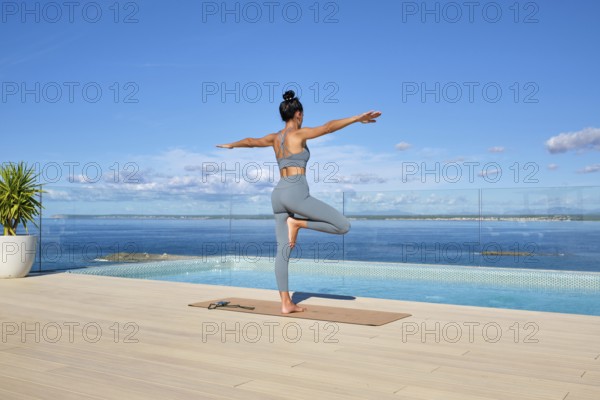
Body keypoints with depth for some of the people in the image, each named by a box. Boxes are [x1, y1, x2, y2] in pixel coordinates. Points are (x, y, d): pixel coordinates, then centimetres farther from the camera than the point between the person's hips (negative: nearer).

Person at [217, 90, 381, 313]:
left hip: (279, 195, 8)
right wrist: (357, 118, -22)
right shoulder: (299, 134, -2)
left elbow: (249, 141, 34)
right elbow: (328, 127, -17)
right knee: (343, 226, -4)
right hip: (296, 193, -8)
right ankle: (298, 223, -6)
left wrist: (231, 145, 52)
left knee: (283, 250, 4)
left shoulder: (275, 138, 17)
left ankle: (286, 303, 3)